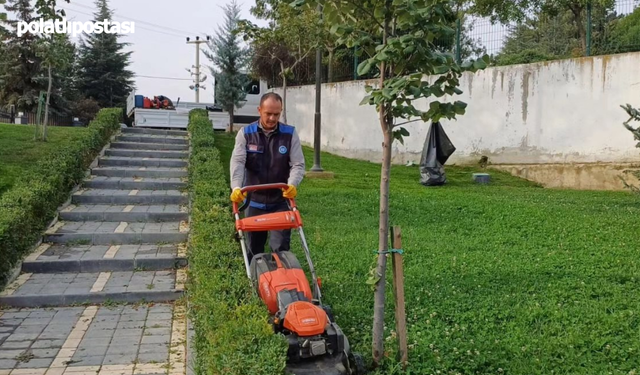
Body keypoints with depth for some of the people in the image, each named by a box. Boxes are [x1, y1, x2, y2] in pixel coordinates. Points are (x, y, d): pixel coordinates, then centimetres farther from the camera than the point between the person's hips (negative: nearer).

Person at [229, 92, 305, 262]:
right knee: (254, 249, 14)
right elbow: (237, 162, -14)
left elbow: (298, 164, -7)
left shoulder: (290, 134, -4)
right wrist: (236, 187, -31)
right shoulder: (245, 133, -3)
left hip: (280, 202, -1)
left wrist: (292, 184, -28)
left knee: (281, 247, -3)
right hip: (254, 202, 1)